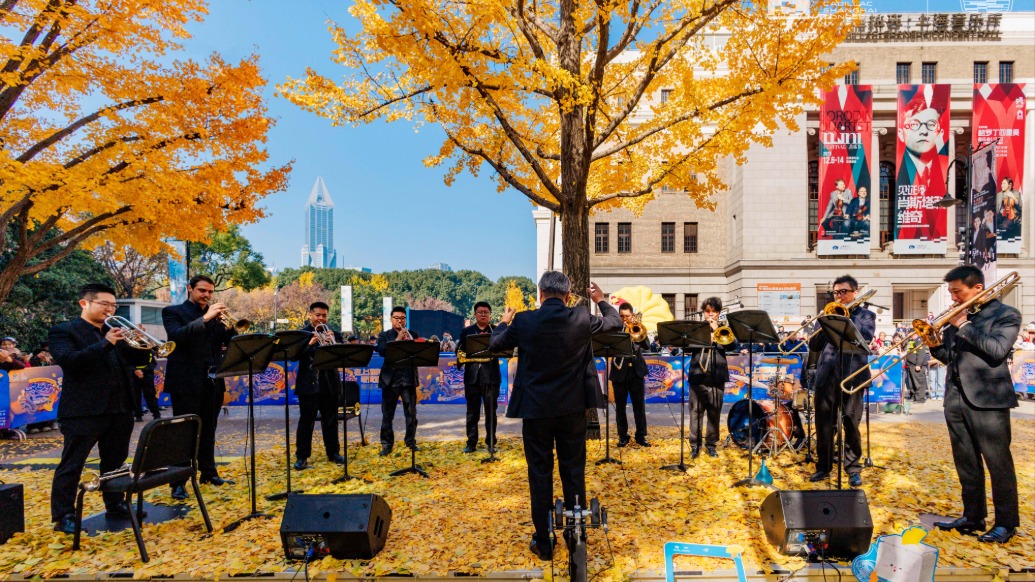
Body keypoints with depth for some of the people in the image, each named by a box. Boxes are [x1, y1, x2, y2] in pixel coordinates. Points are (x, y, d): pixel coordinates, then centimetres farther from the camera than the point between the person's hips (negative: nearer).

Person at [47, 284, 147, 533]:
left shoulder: (115, 332, 15)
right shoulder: (63, 331, -3)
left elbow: (130, 362, 11)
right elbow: (68, 361, -19)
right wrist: (105, 344, -26)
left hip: (120, 409, 6)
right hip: (83, 410, -6)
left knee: (115, 462, 15)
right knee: (71, 465, 3)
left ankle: (115, 505, 27)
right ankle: (63, 516, 12)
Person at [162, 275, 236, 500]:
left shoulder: (215, 314, 14)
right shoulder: (173, 312, 0)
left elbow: (228, 342, 7)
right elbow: (176, 335, -19)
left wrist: (227, 325, -12)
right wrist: (205, 318, -25)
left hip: (212, 381, 5)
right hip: (186, 382, -5)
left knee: (208, 430, 13)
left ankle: (208, 472, 25)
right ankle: (179, 482, 5)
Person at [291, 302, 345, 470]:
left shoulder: (334, 334, 10)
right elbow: (294, 356, -10)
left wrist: (333, 342, -17)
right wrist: (310, 344, -22)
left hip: (330, 383, 3)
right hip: (309, 384, -3)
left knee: (331, 420, 10)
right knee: (306, 421, 1)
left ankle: (333, 452, 21)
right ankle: (301, 457, 8)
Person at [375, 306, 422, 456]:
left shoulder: (413, 334, 11)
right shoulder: (384, 335, 7)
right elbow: (382, 351, -11)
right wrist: (397, 340, -18)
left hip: (408, 379, 1)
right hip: (390, 379, -1)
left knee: (411, 413, 5)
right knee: (387, 414, 5)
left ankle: (411, 442, 19)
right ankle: (386, 445, 13)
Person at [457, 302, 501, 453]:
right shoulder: (466, 331, 10)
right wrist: (459, 361, -14)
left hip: (491, 377, -1)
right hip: (472, 376, 1)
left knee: (491, 412, 4)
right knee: (472, 412, 7)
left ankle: (491, 442, 14)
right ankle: (471, 443, 15)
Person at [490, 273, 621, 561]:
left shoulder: (523, 322, -12)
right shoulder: (581, 319, -9)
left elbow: (495, 344, 5)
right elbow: (615, 322, 10)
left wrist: (504, 322, 24)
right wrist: (601, 300, 26)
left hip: (536, 408, -1)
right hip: (573, 407, 2)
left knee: (540, 473, 9)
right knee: (574, 471, 13)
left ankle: (543, 542, 17)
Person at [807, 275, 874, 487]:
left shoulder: (866, 315, 8)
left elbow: (865, 338, -13)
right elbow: (814, 345, 7)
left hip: (852, 374, -3)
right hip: (826, 375, 3)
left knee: (851, 424, 2)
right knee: (823, 422, 4)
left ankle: (853, 468, 15)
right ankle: (823, 466, 16)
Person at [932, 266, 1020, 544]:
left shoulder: (1005, 314, -3)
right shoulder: (958, 316, 14)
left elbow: (997, 349, -19)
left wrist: (964, 326, -16)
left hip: (987, 399, -6)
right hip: (956, 399, 6)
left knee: (998, 463, 2)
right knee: (966, 463, 13)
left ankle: (1006, 523, 14)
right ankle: (972, 516, 24)